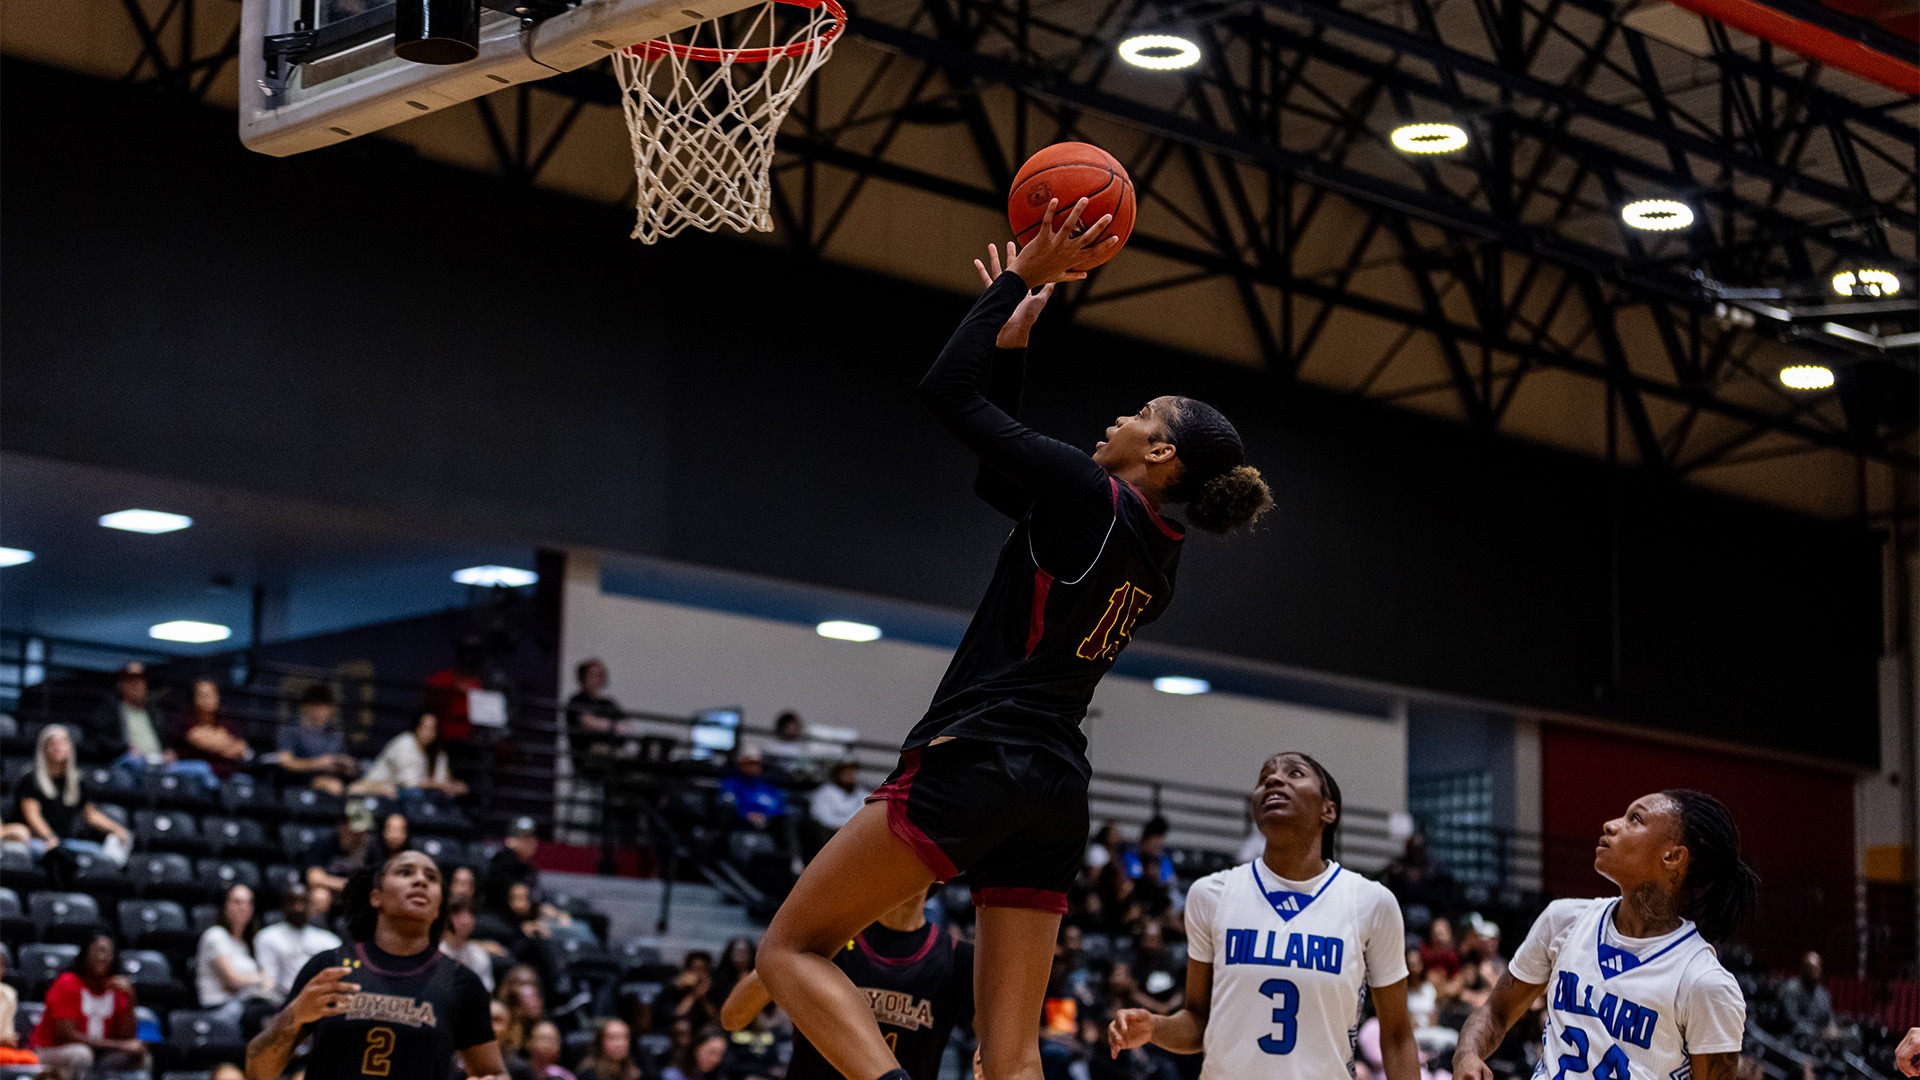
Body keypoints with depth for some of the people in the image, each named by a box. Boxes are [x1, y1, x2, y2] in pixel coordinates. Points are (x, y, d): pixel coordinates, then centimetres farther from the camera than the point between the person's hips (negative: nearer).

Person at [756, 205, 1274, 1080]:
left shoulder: (1090, 495, -9)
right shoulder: (1157, 556, 14)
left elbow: (946, 391, -6)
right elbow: (997, 480, 27)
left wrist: (1023, 277, 2)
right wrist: (1013, 343, 25)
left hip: (976, 762, -8)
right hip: (1056, 789, 8)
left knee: (791, 949, -1)